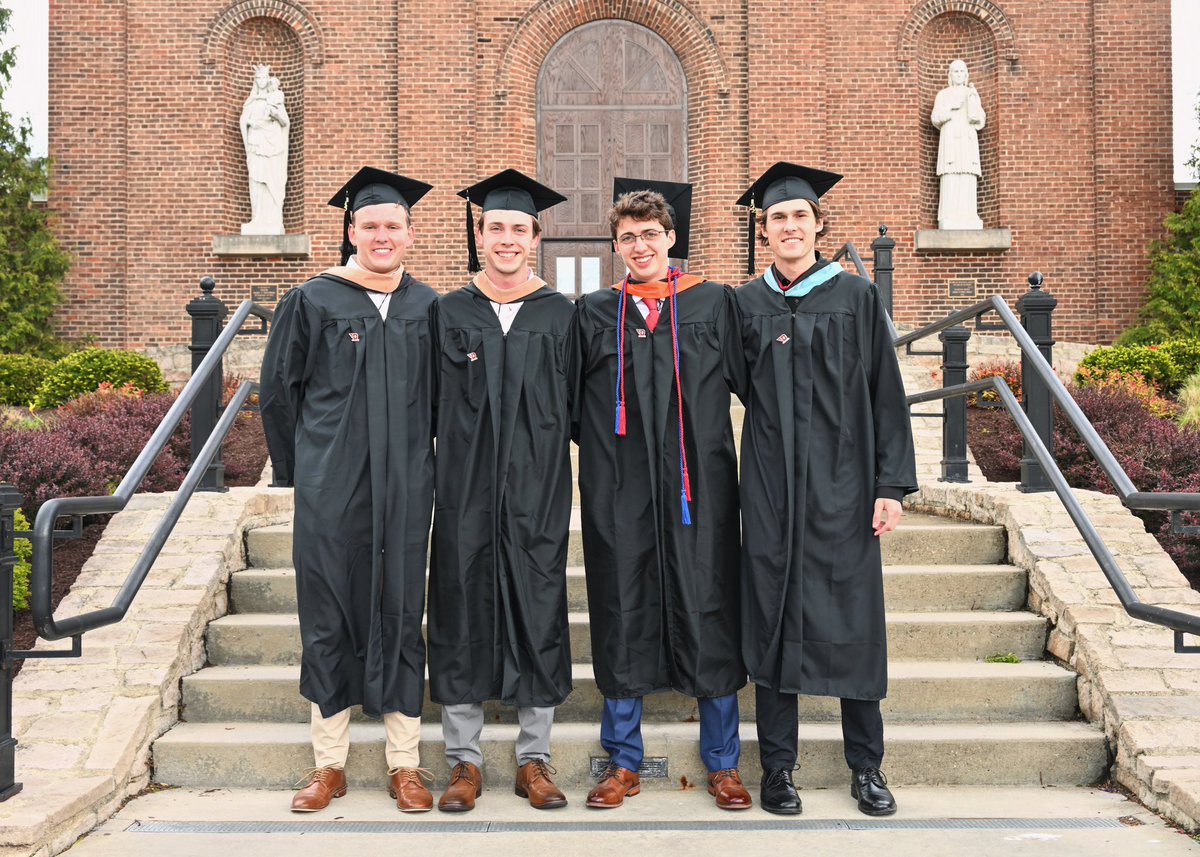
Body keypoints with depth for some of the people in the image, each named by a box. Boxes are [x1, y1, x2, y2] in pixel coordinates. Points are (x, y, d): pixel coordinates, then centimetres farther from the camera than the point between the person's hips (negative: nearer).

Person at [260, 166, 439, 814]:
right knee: (329, 616, 5)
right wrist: (299, 472, 6)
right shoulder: (312, 302, 2)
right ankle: (329, 763, 18)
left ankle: (404, 764, 16)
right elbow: (278, 392, 6)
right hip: (329, 489, -1)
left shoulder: (428, 309, 7)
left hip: (404, 491, 1)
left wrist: (418, 467, 10)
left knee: (400, 615, 5)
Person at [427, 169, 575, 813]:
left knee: (537, 612, 5)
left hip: (537, 492, 0)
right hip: (465, 491, 0)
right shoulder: (448, 314, 6)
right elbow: (432, 406, 5)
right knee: (462, 613, 4)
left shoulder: (562, 316, 6)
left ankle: (533, 759, 18)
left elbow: (576, 409, 6)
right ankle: (464, 760, 17)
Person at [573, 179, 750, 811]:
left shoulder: (713, 303, 6)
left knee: (708, 615, 3)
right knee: (622, 617, 6)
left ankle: (722, 761, 18)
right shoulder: (592, 313, 9)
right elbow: (571, 403, 12)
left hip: (699, 485, -1)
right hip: (619, 491, 1)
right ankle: (623, 762, 20)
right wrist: (608, 448, 3)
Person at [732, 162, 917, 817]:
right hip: (771, 485, 1)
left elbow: (885, 394, 0)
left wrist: (892, 484, -5)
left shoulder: (855, 297, 3)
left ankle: (866, 766, 19)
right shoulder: (745, 304, 7)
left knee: (851, 618, 4)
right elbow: (739, 388, 12)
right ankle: (777, 765, 16)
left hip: (842, 481, -1)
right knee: (773, 618, 4)